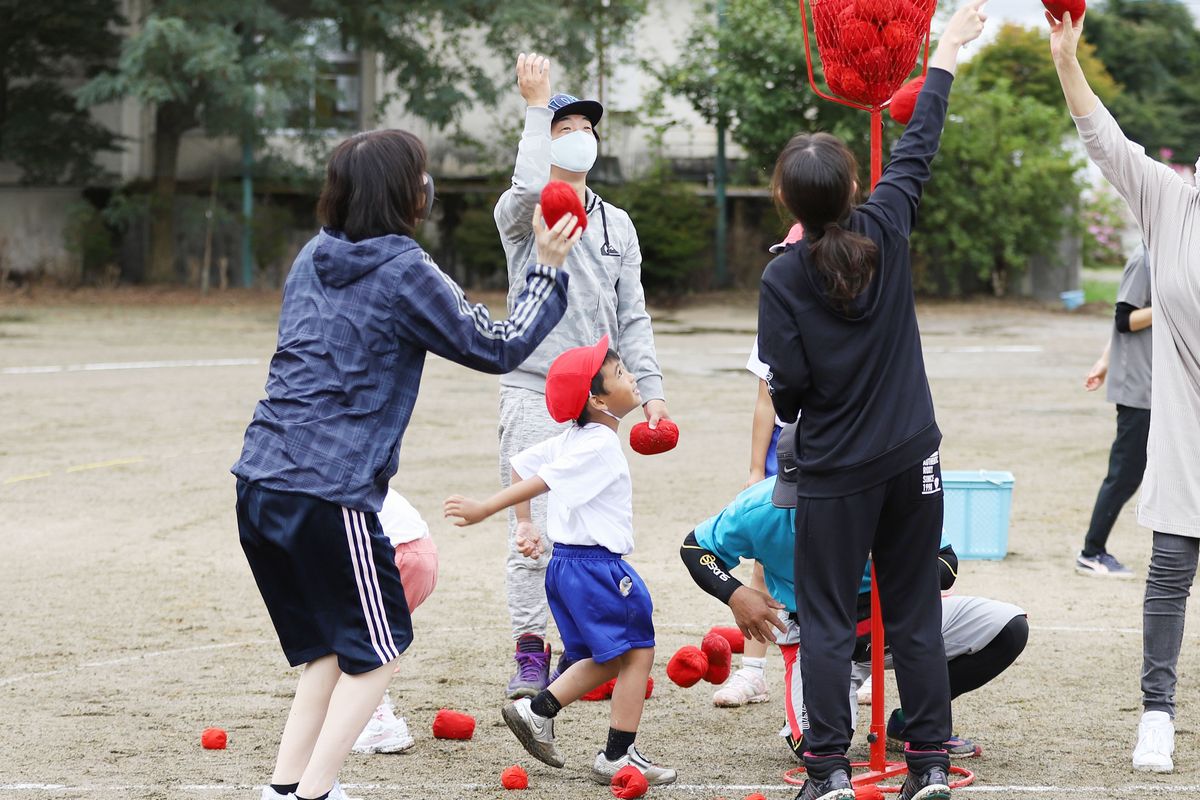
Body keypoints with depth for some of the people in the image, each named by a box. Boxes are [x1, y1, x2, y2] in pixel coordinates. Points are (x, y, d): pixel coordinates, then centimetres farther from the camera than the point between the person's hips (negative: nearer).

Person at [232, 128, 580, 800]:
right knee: (377, 647, 7)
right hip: (331, 494, -7)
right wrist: (548, 271, 10)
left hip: (259, 484, 7)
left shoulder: (314, 259, 14)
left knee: (329, 646, 19)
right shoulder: (404, 273, -7)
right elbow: (498, 348, 0)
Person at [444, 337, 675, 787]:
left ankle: (536, 711, 15)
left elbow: (520, 466, 16)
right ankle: (617, 757, -1)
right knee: (637, 652, -2)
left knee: (606, 660, 19)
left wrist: (524, 527, 19)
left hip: (566, 564, 9)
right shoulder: (599, 445, -18)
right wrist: (483, 511, -23)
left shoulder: (571, 439, 10)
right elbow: (539, 481, -22)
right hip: (595, 565, -9)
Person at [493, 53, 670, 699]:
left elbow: (632, 316, 15)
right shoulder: (524, 214, 0)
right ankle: (529, 654, -2)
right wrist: (537, 106, -20)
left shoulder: (617, 226, 16)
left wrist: (651, 389, 6)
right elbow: (530, 187, -26)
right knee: (534, 529, -8)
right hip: (534, 392, -5)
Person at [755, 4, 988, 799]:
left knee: (827, 622, 4)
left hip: (835, 473, -3)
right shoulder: (885, 233, -6)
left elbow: (787, 385, -13)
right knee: (917, 616, 9)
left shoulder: (785, 278, -13)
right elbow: (917, 149, 8)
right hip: (912, 462, 3)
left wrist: (791, 419, 11)